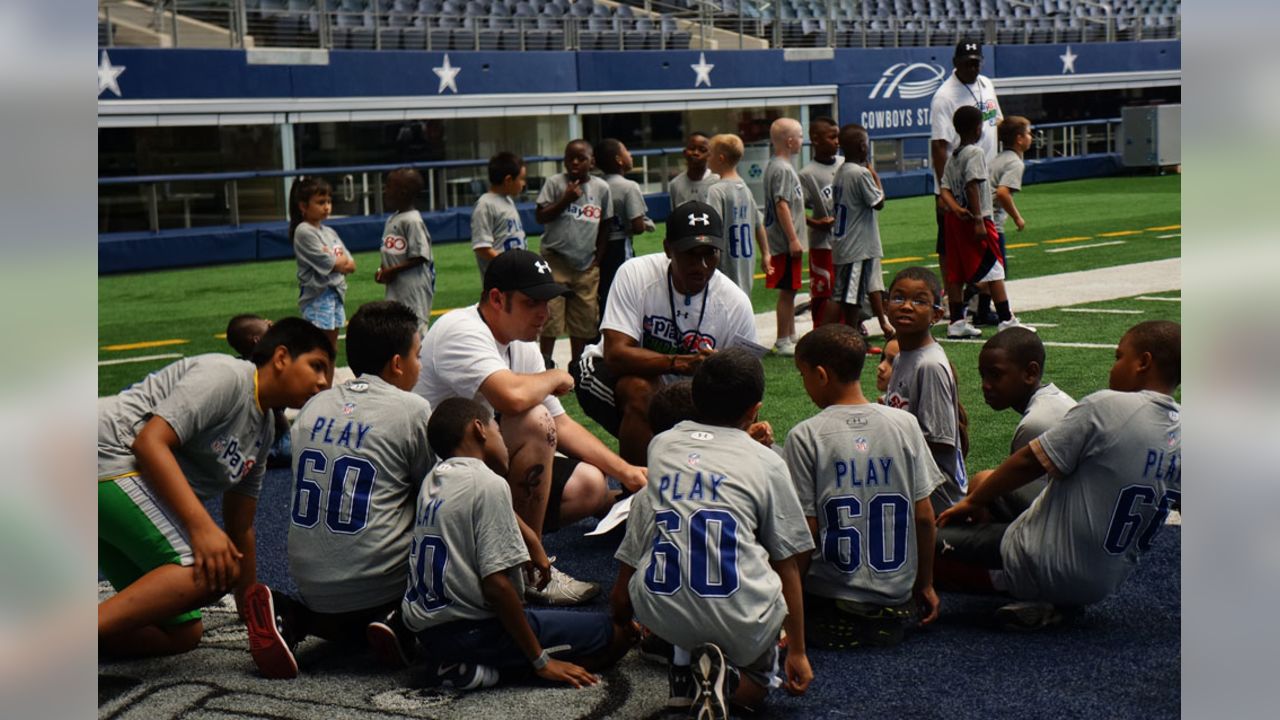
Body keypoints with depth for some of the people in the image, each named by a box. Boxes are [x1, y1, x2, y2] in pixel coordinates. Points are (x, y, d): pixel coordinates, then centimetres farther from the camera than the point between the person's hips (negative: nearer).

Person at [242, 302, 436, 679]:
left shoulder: (313, 407, 10)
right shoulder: (411, 409, -7)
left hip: (310, 585, 6)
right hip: (376, 586, -6)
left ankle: (290, 616, 1)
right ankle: (399, 620, -11)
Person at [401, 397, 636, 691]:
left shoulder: (432, 480, 9)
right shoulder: (488, 483, -14)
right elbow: (496, 583, -19)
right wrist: (541, 661, -14)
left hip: (424, 628, 9)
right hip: (467, 630, -9)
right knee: (618, 634, -5)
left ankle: (452, 658, 7)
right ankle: (472, 663, -11)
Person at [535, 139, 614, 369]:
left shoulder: (601, 188, 4)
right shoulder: (555, 183, -2)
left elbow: (605, 225, 10)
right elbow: (540, 216, -5)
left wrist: (597, 259, 6)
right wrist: (565, 199, -16)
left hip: (586, 264, 3)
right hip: (556, 260, -3)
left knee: (585, 316, 7)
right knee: (551, 314, -7)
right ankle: (545, 362, 2)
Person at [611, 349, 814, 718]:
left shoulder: (660, 445, 14)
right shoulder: (766, 463, 5)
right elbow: (786, 564, 8)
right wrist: (797, 652, 15)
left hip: (661, 611, 1)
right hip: (740, 624, -1)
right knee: (756, 685, 32)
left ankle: (684, 663, 15)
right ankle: (724, 678, -8)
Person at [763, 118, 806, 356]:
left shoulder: (774, 165, 15)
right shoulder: (782, 169, -17)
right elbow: (781, 205, -22)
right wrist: (793, 239, -21)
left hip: (785, 241, 10)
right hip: (785, 241, -10)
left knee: (790, 291, 17)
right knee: (786, 291, -4)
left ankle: (791, 337, 26)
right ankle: (782, 342, 1)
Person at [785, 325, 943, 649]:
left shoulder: (805, 436, -12)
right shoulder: (904, 423, -3)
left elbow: (806, 531, -11)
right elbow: (924, 516, 1)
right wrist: (924, 584, 15)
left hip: (830, 602, -5)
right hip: (898, 595, 5)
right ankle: (893, 617, 12)